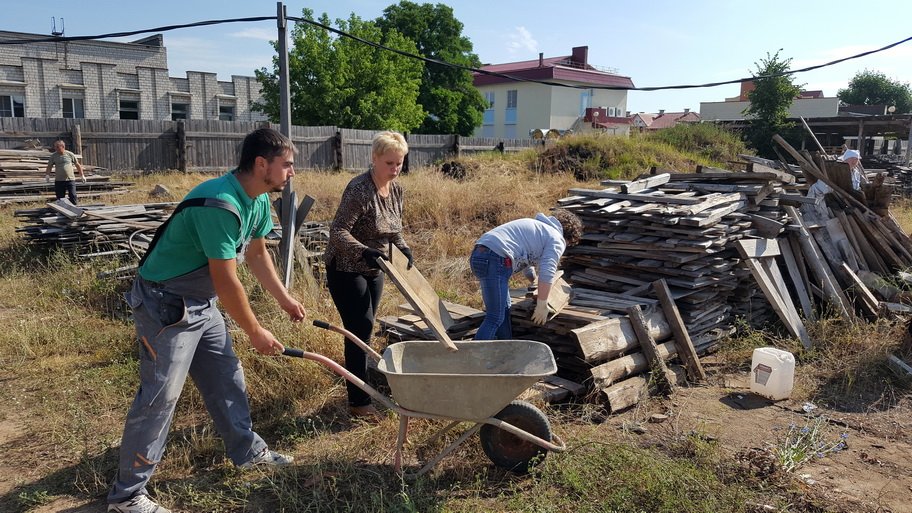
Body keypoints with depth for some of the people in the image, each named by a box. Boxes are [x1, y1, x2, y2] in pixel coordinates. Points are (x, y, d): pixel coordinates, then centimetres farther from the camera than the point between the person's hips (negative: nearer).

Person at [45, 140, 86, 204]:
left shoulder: (70, 154, 2)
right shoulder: (53, 156, 5)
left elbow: (77, 165, 10)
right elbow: (49, 166, 8)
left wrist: (82, 175, 11)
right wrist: (47, 175, -8)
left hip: (70, 179, -1)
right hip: (59, 181, 1)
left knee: (73, 196, -7)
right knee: (60, 198, 5)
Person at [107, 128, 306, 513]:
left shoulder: (258, 201, -1)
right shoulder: (220, 205, -31)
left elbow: (257, 254, 14)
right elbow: (226, 281, -27)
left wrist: (285, 300, 16)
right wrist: (256, 332, -15)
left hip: (201, 304, 9)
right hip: (165, 305, -9)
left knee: (226, 378, 16)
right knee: (160, 395, -4)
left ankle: (248, 451, 33)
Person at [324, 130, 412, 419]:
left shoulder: (396, 189, 1)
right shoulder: (359, 189, -23)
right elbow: (338, 231, -27)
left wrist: (402, 247, -5)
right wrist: (364, 251, -41)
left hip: (373, 269, 8)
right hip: (346, 269, -8)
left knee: (363, 329, 16)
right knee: (360, 329, -9)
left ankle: (358, 382, 32)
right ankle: (358, 402, 1)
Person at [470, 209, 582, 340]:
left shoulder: (536, 225, 31)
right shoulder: (557, 240, 4)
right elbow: (547, 273, -10)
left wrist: (535, 284, 57)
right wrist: (542, 305, -4)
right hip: (495, 260, -10)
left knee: (504, 310, 18)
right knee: (495, 318, -7)